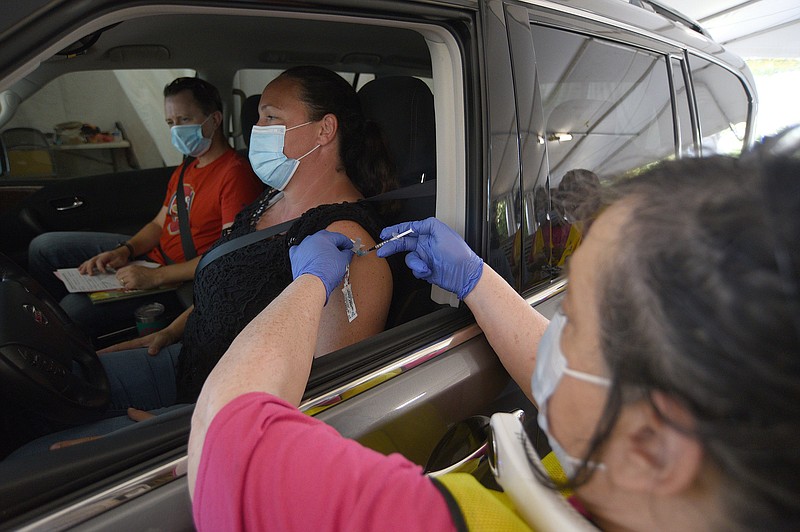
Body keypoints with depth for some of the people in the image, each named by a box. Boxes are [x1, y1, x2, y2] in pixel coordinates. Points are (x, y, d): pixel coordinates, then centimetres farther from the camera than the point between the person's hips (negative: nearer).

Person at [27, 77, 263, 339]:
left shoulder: (235, 174, -20)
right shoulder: (188, 167, 13)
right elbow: (159, 224, 18)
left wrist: (156, 276, -26)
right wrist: (124, 252, -3)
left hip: (177, 281, -10)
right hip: (153, 254, 10)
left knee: (77, 308, -24)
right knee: (44, 246, 13)